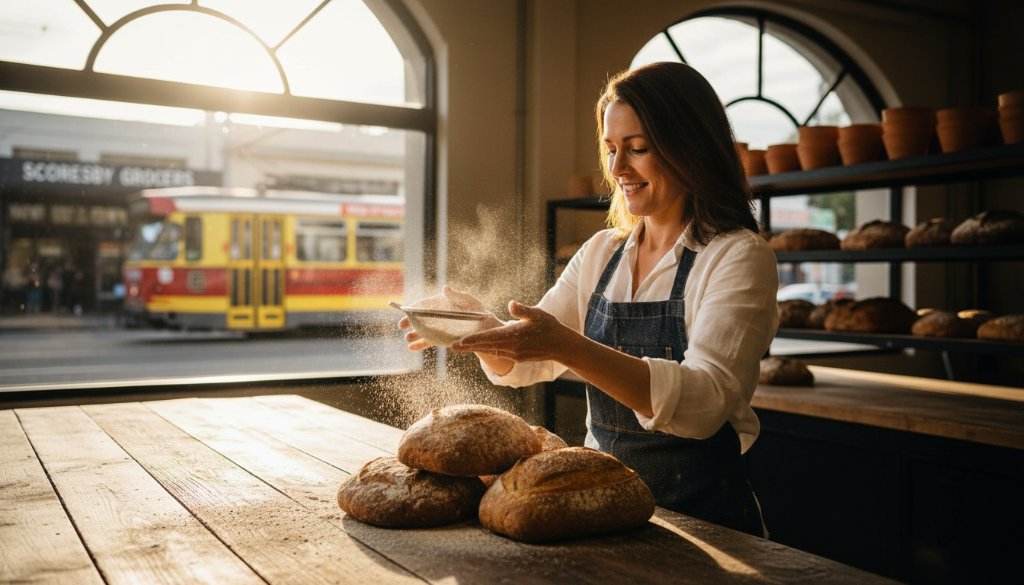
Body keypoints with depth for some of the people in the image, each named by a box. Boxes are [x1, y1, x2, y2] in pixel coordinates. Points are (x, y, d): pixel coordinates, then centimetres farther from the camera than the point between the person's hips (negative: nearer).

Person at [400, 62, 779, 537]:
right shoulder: (601, 253, 9)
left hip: (701, 518, -4)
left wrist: (567, 347, -34)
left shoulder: (738, 256, -9)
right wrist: (480, 327, -10)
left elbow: (703, 403, -23)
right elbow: (523, 364, 12)